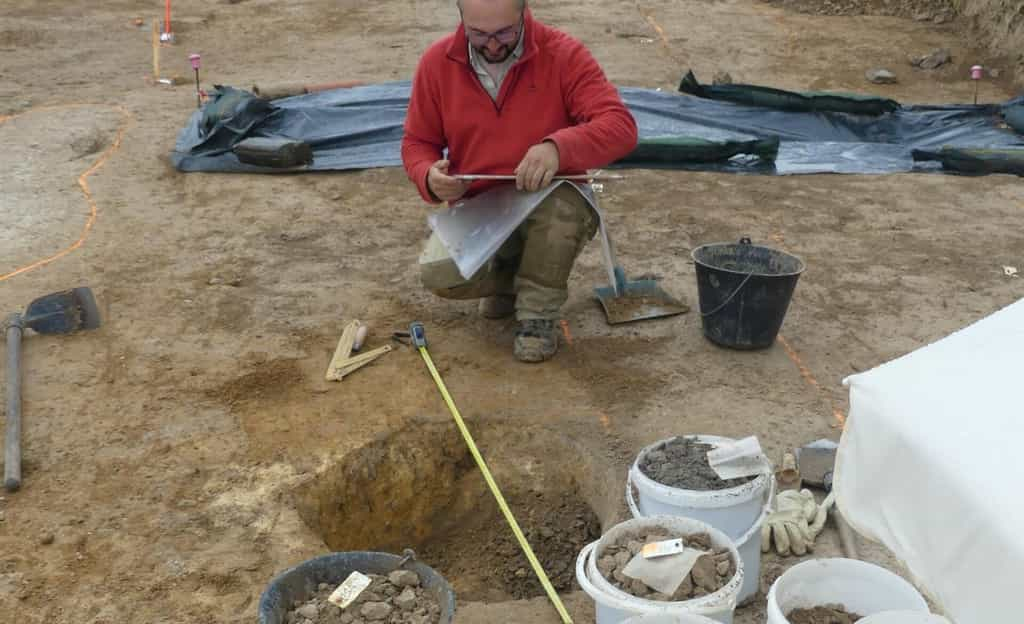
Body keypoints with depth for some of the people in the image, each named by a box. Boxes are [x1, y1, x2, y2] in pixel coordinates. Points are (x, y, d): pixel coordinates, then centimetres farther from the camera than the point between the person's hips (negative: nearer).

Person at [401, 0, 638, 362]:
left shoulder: (563, 54, -15)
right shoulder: (437, 62, -5)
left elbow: (621, 126, -24)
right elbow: (417, 142, 4)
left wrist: (558, 147, -44)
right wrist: (429, 178, -21)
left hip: (551, 210, -2)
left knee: (563, 199, -37)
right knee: (439, 274, -26)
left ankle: (538, 310, -11)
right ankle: (507, 274, 11)